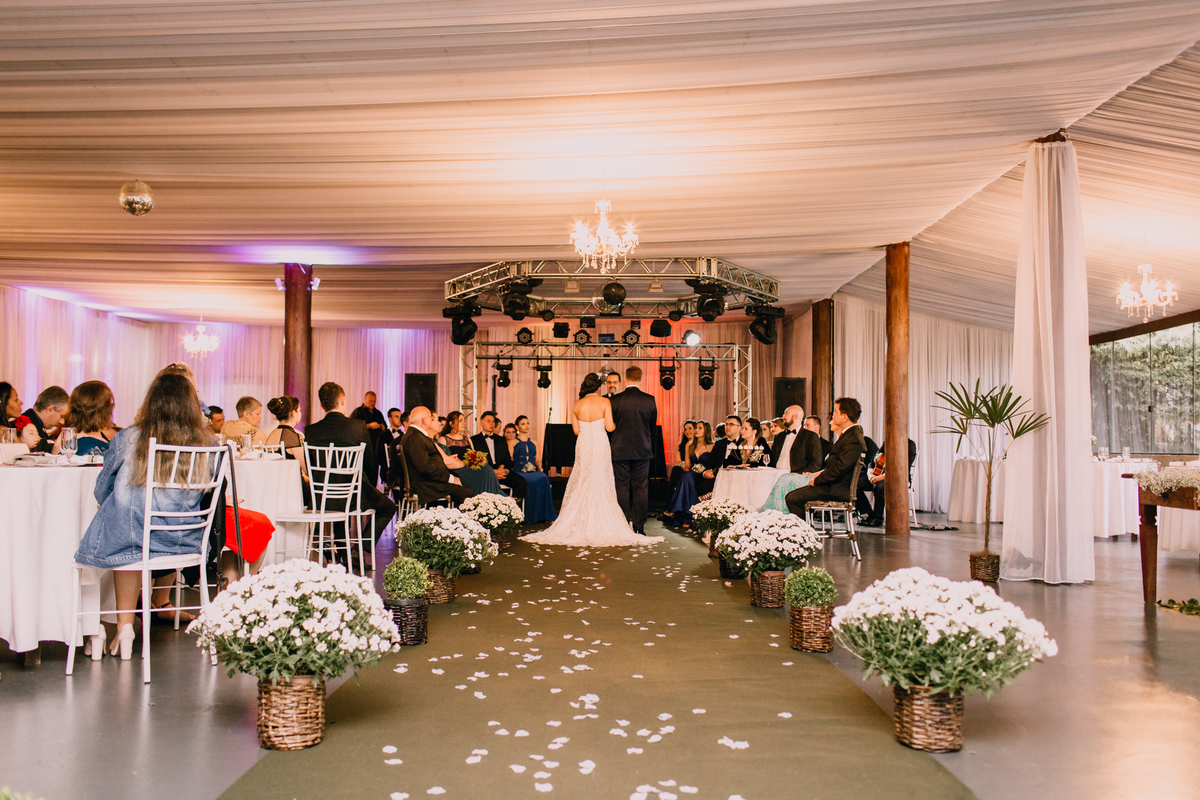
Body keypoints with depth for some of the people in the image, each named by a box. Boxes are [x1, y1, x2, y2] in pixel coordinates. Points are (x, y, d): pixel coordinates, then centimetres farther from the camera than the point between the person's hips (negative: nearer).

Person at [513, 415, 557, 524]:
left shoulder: (533, 443, 25)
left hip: (533, 472, 4)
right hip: (519, 473, -4)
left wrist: (539, 466, 2)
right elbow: (510, 460, 2)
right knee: (540, 479, -35)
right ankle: (532, 517, -31)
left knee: (543, 477, -33)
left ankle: (545, 516, -31)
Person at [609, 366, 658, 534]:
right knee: (641, 488, 6)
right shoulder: (650, 400, -4)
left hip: (620, 450, -1)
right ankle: (639, 527, 7)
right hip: (642, 451, 1)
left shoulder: (615, 400, -8)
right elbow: (653, 426, 7)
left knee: (622, 488, 6)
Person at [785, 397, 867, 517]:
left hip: (837, 490, -10)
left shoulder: (853, 439, -20)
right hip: (834, 485, 10)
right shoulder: (851, 433, 14)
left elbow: (839, 470, -23)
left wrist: (817, 480, -13)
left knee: (792, 499, -16)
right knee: (791, 496, 7)